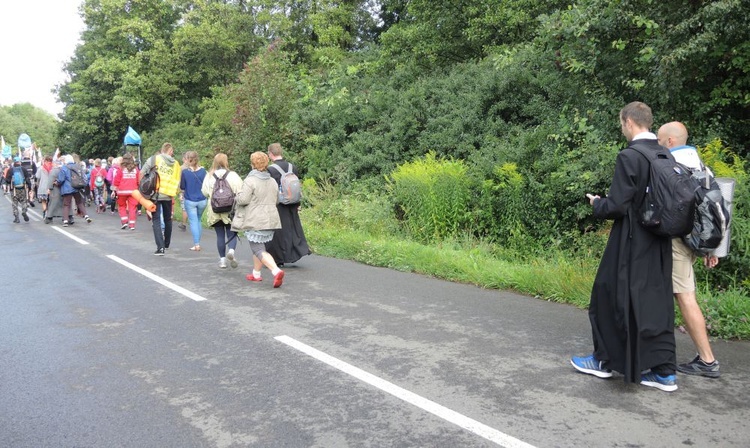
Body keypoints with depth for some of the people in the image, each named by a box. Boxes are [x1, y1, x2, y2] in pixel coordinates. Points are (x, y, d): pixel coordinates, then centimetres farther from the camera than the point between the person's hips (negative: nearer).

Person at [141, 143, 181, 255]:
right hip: (168, 195, 2)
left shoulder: (154, 158, -3)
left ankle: (160, 247, -11)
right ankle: (166, 244, 32)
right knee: (168, 219, 19)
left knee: (156, 220, 0)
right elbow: (177, 183, 2)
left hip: (155, 194, -2)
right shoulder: (176, 164, 4)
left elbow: (142, 173, -5)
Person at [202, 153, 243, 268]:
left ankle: (222, 259, 11)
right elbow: (240, 191, -9)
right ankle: (231, 250, -19)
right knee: (231, 233, 7)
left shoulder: (209, 176, -1)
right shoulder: (233, 175, -7)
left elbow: (204, 192, 3)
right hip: (230, 210, -2)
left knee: (220, 235, 9)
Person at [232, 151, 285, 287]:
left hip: (255, 221, -7)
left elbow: (243, 199, -18)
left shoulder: (250, 181, -14)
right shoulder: (273, 181, 9)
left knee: (258, 249, -5)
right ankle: (256, 274, 32)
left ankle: (276, 271, -23)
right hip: (270, 219, 7)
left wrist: (237, 197, 3)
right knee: (258, 246, 23)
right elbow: (276, 200, 16)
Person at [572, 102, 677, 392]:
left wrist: (596, 204, 1)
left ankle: (605, 360, 22)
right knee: (656, 302, 12)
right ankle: (664, 371, 17)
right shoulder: (667, 156, 6)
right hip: (659, 246, 7)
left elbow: (617, 206, -19)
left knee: (611, 296, 8)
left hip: (631, 246, -7)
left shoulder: (629, 156, -17)